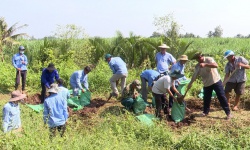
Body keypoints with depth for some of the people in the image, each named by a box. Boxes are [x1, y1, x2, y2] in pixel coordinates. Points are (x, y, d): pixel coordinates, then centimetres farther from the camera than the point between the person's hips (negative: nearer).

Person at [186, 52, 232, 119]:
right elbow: (194, 75, 2)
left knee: (222, 97, -3)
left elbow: (216, 65, -30)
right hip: (206, 84, 5)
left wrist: (205, 64, -39)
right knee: (206, 98, 10)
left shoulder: (209, 59, -13)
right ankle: (205, 112, 29)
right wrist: (190, 83, -6)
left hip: (216, 81, -5)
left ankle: (228, 113, 3)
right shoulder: (197, 66, 1)